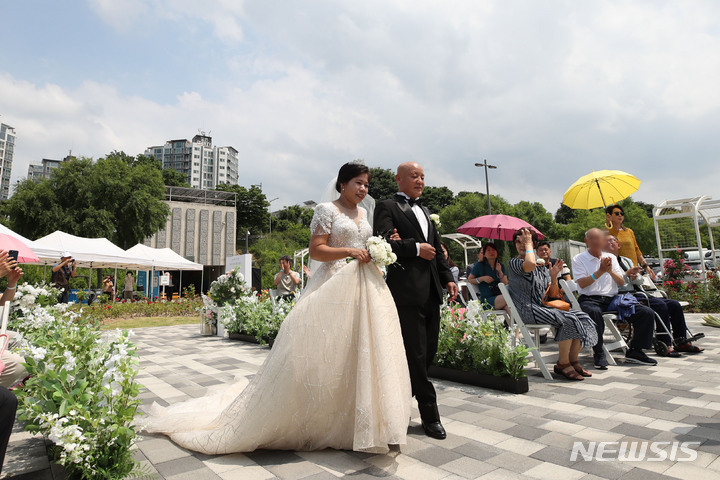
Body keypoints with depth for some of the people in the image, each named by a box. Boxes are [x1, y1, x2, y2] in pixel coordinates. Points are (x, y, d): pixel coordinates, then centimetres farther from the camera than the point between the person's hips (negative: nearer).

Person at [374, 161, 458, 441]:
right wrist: (416, 248, -13)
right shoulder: (387, 207, -1)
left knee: (429, 352, 13)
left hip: (431, 292, 8)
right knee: (415, 355, -1)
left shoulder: (425, 212, 24)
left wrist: (448, 279, 15)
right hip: (407, 291, -8)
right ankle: (430, 415, 12)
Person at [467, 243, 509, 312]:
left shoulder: (501, 266, 16)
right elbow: (469, 281, 2)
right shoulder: (479, 265, 4)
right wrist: (482, 278, -12)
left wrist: (500, 271, -9)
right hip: (487, 300, -4)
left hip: (500, 296, 4)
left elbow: (506, 284, 6)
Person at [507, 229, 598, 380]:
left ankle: (573, 360, 1)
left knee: (582, 317, -9)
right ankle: (562, 364, -10)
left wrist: (554, 277, -2)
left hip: (545, 307, 7)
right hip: (529, 310, -7)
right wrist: (528, 244, -11)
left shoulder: (542, 267, 18)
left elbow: (554, 295, 17)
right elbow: (530, 264, -28)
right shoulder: (514, 262, -3)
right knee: (568, 320, -24)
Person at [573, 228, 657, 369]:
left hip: (612, 299, 5)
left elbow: (622, 282, 11)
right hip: (590, 299, -5)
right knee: (594, 312, -40)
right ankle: (598, 353, -24)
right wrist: (600, 271, -14)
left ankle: (635, 351, 3)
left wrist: (610, 271, -7)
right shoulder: (579, 259, 3)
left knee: (647, 313, -12)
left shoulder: (611, 257, 18)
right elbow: (582, 284, -8)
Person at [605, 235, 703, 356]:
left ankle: (681, 342, 1)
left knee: (675, 305, -4)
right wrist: (627, 274, -19)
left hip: (640, 294, 9)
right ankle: (664, 345, -22)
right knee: (660, 305, -26)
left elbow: (641, 281, 16)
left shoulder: (627, 260, 25)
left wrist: (635, 277, -7)